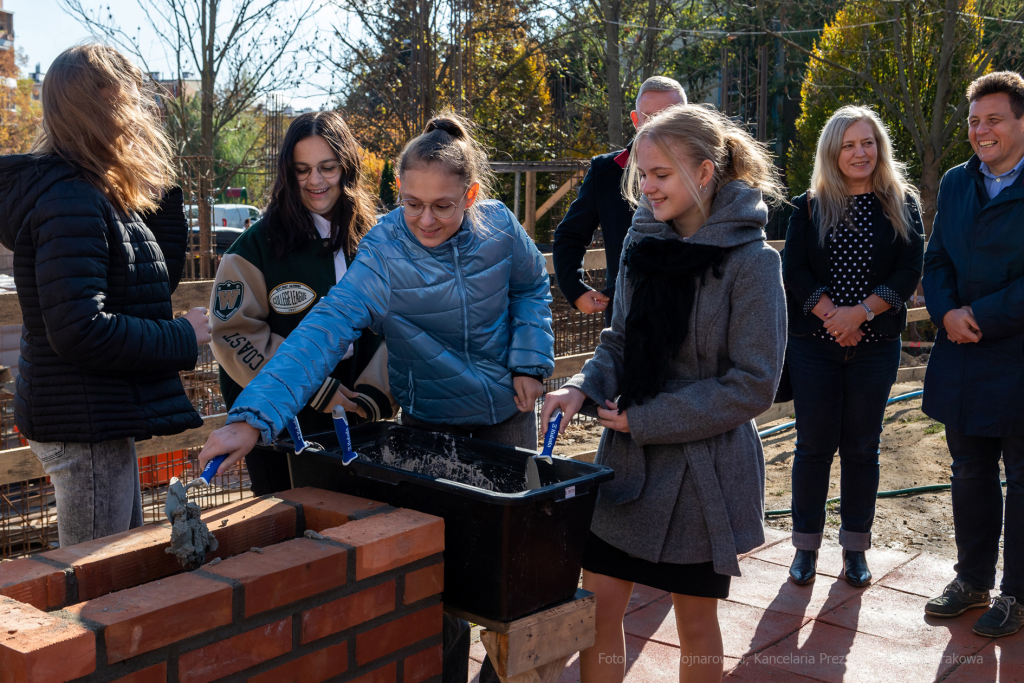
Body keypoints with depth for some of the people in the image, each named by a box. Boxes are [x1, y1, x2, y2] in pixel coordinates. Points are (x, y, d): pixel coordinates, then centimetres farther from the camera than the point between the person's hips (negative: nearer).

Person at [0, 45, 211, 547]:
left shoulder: (100, 197, 10)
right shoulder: (70, 203, -20)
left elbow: (164, 274, 17)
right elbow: (80, 331, -27)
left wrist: (162, 186, 7)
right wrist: (182, 337, -17)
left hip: (99, 418, 10)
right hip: (84, 425, -10)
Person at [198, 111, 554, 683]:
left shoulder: (499, 227, -15)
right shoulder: (384, 252, -24)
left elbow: (533, 286, 7)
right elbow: (326, 329, -36)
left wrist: (529, 358, -5)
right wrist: (255, 416, -47)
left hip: (506, 408, 3)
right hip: (432, 418, -2)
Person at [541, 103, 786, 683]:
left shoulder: (751, 260, -15)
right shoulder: (644, 242, 2)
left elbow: (753, 384, -16)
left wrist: (646, 419, -16)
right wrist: (584, 388, -9)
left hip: (705, 468, -5)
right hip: (629, 461, 5)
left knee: (695, 620, 12)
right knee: (598, 603, 6)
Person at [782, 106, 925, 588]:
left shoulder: (902, 205, 4)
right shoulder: (810, 207, 3)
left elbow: (910, 272, -4)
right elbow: (793, 270, -4)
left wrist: (860, 312, -16)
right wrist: (831, 316, -16)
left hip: (876, 345, 1)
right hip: (815, 345, 0)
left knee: (862, 446, 8)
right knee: (814, 444, 4)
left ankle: (855, 548, 20)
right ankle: (806, 546, 17)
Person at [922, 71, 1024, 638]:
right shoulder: (955, 183, 9)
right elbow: (936, 260, 9)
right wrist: (947, 313, -8)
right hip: (963, 357, 6)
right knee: (969, 473, 16)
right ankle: (972, 580, 31)